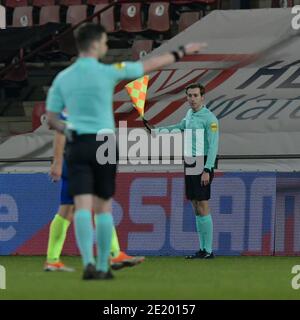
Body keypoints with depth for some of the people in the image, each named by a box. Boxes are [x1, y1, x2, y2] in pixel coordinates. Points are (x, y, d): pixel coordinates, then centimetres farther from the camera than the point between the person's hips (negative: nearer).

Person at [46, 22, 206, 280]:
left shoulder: (62, 78, 2)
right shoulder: (107, 73, -6)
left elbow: (51, 119, 4)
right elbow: (149, 65, 4)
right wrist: (181, 53, 16)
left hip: (77, 145, 2)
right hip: (103, 145, -1)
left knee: (83, 207, -6)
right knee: (104, 207, 11)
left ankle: (88, 262, -23)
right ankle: (103, 266, 15)